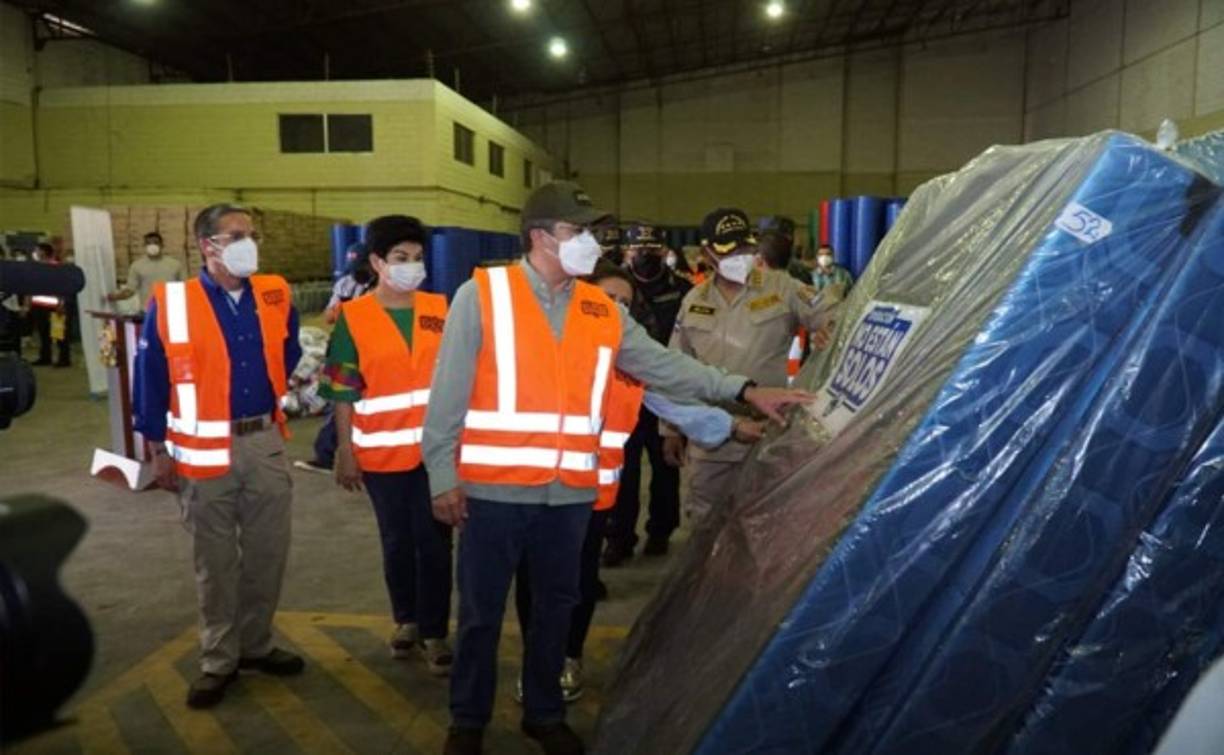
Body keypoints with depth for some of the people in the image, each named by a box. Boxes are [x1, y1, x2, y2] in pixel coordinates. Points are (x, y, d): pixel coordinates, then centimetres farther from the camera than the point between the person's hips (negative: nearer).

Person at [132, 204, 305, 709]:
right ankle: (218, 660, 24)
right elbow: (150, 379, -3)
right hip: (205, 449, -3)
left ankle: (255, 644, 31)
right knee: (215, 561, 8)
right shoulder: (169, 303, -8)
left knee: (268, 552, 12)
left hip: (265, 442, 4)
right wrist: (158, 448, -2)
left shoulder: (275, 296, 2)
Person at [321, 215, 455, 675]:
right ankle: (406, 621, 33)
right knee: (397, 541, 14)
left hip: (436, 448, 1)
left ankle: (434, 632, 17)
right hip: (382, 451, -1)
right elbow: (343, 392, -3)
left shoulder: (440, 309, 3)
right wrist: (345, 452, -4)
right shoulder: (353, 317, -4)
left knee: (434, 541, 5)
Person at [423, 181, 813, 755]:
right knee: (481, 610, 9)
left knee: (555, 606, 17)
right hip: (493, 489, -4)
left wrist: (743, 391, 4)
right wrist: (443, 475, -9)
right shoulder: (482, 295, -6)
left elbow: (663, 364, 9)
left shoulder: (602, 310, 7)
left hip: (569, 493, 4)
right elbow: (448, 393, -7)